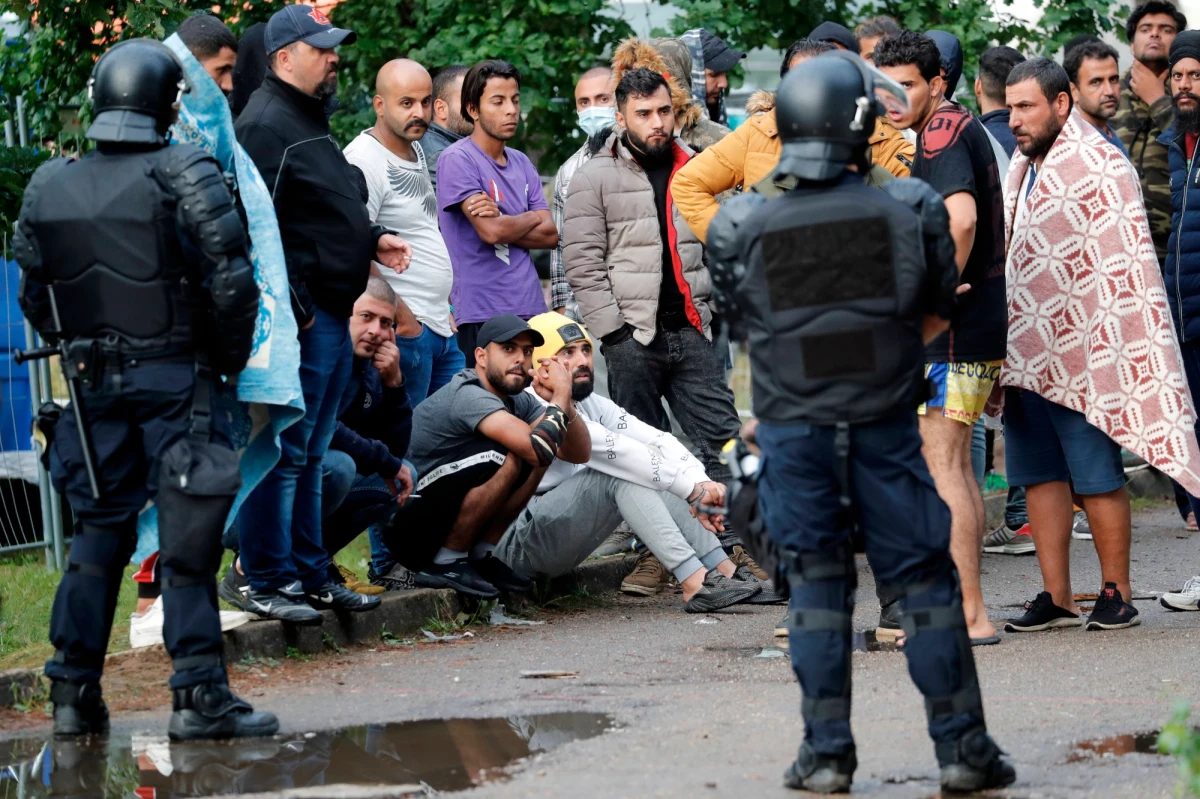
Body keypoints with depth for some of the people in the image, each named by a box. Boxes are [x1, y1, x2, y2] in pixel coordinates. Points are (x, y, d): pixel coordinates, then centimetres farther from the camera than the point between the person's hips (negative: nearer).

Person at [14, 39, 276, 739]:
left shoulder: (46, 190, 4)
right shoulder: (187, 177, -11)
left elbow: (35, 300, 9)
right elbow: (231, 281, -14)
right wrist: (230, 360, 1)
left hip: (95, 383, 5)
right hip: (176, 378, -5)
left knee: (99, 534, 13)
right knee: (188, 537, -1)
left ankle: (75, 696, 13)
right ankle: (199, 696, -2)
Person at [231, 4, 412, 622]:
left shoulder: (310, 121, 20)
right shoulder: (265, 126, -13)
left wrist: (372, 240, 13)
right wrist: (291, 309, -22)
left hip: (333, 314, 10)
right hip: (300, 317, -10)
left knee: (310, 455, 15)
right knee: (285, 453, -7)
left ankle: (308, 574, 20)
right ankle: (264, 582, -4)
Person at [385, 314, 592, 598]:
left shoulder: (519, 401, 4)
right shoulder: (468, 396, -23)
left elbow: (580, 454, 0)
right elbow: (538, 450, -34)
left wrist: (563, 400, -15)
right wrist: (561, 394, -19)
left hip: (445, 520, 9)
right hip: (407, 528, -9)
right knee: (505, 456, -26)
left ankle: (480, 555, 2)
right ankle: (446, 563, -13)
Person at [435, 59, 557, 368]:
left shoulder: (521, 163, 16)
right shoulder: (458, 159, -6)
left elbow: (550, 235, 8)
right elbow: (490, 231, -16)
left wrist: (504, 225, -9)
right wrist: (532, 218, 4)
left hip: (530, 308, 6)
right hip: (481, 314, -6)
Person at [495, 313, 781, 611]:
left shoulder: (589, 405, 10)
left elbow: (658, 441, -1)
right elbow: (612, 449, -26)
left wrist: (700, 484, -20)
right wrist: (692, 489, -28)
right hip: (515, 544, -9)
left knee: (648, 472, -3)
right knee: (621, 473, -23)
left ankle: (726, 572, -9)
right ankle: (695, 585, -32)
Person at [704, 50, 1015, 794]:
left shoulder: (745, 228, -8)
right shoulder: (911, 211, -8)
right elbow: (938, 313, 6)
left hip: (794, 432, 1)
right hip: (887, 428, -1)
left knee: (816, 587, 10)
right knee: (925, 580, 7)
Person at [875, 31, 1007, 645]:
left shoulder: (942, 130, -14)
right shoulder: (959, 128, 18)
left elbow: (962, 218, -30)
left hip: (952, 334, -11)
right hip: (976, 328, 11)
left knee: (941, 468, -9)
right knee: (954, 465, 16)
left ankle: (968, 617, -10)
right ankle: (964, 606, 20)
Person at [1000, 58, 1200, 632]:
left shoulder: (1100, 167, -7)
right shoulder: (1021, 169, 16)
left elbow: (1125, 267, -11)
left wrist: (1109, 348, -16)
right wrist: (1003, 347, 18)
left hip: (1084, 350, -7)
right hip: (1027, 351, 7)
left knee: (1096, 476, -3)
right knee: (1039, 475, 6)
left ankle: (1117, 593, 5)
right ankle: (1056, 597, 9)